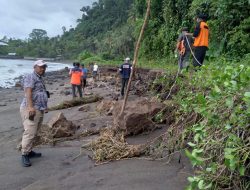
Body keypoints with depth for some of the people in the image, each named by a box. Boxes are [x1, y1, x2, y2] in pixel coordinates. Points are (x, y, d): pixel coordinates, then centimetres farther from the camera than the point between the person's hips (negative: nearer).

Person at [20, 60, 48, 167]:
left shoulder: (40, 79, 23)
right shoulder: (30, 77, -6)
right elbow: (28, 92, -20)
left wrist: (45, 106, 26)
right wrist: (30, 106, -30)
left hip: (40, 110, 9)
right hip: (30, 109, -9)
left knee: (34, 133, 13)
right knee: (30, 132, -12)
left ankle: (29, 151, 22)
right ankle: (24, 155, -5)